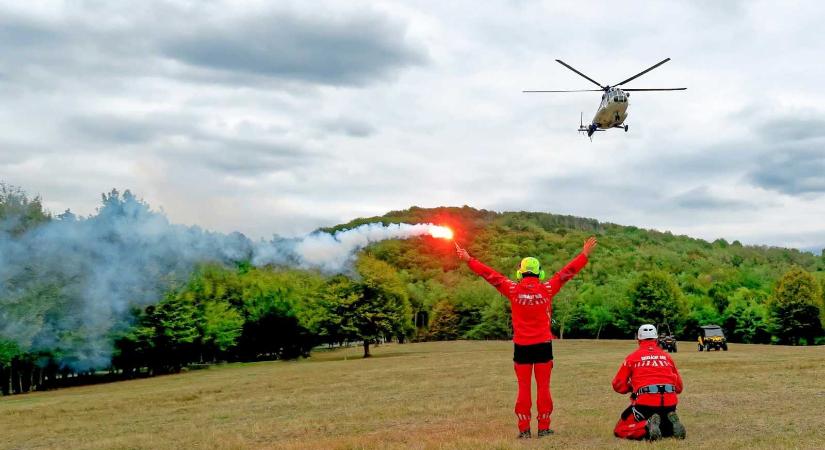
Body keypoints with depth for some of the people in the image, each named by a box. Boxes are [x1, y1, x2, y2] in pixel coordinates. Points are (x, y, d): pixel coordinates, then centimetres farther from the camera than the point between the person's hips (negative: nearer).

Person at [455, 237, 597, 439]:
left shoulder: (513, 289, -6)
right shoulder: (547, 289, -6)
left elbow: (489, 274, -1)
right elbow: (568, 271, 2)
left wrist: (468, 259, 7)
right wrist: (584, 255, 12)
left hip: (521, 346, 0)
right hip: (543, 345, 0)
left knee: (524, 388, 7)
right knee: (543, 387, 7)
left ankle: (524, 429, 7)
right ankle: (543, 427, 11)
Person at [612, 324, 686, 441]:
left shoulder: (632, 357, 7)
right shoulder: (667, 356, 16)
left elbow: (618, 385, 9)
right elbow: (679, 387, 20)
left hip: (645, 402, -4)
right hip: (669, 403, 4)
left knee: (619, 431, 8)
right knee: (667, 426, 33)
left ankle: (647, 427, -19)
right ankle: (672, 424, -4)